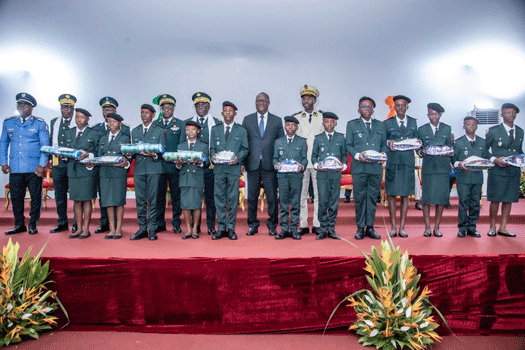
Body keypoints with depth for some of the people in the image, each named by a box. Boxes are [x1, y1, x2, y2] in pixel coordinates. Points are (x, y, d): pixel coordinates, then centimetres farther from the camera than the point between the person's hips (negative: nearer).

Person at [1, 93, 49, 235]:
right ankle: (19, 224, 19)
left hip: (34, 168, -3)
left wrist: (42, 165, -9)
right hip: (15, 168, 3)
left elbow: (45, 146, 0)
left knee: (36, 197, 1)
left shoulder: (40, 124, 4)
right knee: (16, 197, 7)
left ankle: (33, 225, 14)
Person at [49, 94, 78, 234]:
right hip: (58, 163, 5)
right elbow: (50, 142, 20)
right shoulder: (53, 122, 16)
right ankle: (62, 223, 20)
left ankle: (77, 224, 7)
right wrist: (52, 157, 9)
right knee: (59, 195, 9)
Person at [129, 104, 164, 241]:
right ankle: (142, 228, 10)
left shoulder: (159, 131, 10)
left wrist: (154, 155, -16)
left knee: (152, 200, -4)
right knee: (140, 200, 2)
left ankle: (152, 229, 4)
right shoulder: (135, 131, 19)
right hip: (139, 169, 3)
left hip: (153, 169, -3)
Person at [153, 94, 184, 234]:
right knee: (158, 195, 5)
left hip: (175, 165, -2)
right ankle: (160, 224, 14)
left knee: (176, 195, 2)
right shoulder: (154, 124, 15)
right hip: (158, 164, 2)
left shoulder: (180, 124, 9)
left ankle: (176, 223, 12)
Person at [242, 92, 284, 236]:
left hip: (270, 165, -1)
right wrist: (242, 162, 0)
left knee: (272, 196, 2)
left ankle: (272, 225, 15)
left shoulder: (277, 121, 9)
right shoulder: (247, 120, 11)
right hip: (252, 164, 1)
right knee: (252, 196, 6)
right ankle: (253, 225, 17)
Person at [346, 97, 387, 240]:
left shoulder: (380, 125, 17)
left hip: (376, 167, 2)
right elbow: (348, 145, 5)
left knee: (373, 197, 5)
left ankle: (370, 227, 14)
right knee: (360, 198, 0)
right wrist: (357, 155, -13)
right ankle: (360, 228, 10)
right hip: (359, 167, -2)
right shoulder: (352, 125, 10)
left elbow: (384, 145, 16)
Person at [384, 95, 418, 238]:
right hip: (392, 162, -1)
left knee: (405, 195, 3)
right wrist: (388, 143, -11)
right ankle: (393, 227, 7)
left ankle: (402, 228, 10)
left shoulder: (413, 122, 16)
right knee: (391, 195, -2)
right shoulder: (387, 123, 10)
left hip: (408, 163, 2)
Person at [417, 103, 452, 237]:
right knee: (427, 198, -3)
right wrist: (422, 152, -12)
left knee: (441, 197, 1)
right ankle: (427, 228, 6)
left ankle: (437, 227, 11)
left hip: (443, 167, 1)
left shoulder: (447, 129, 14)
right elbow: (418, 148, 10)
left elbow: (450, 147, 13)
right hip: (428, 167, -1)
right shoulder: (422, 129, 10)